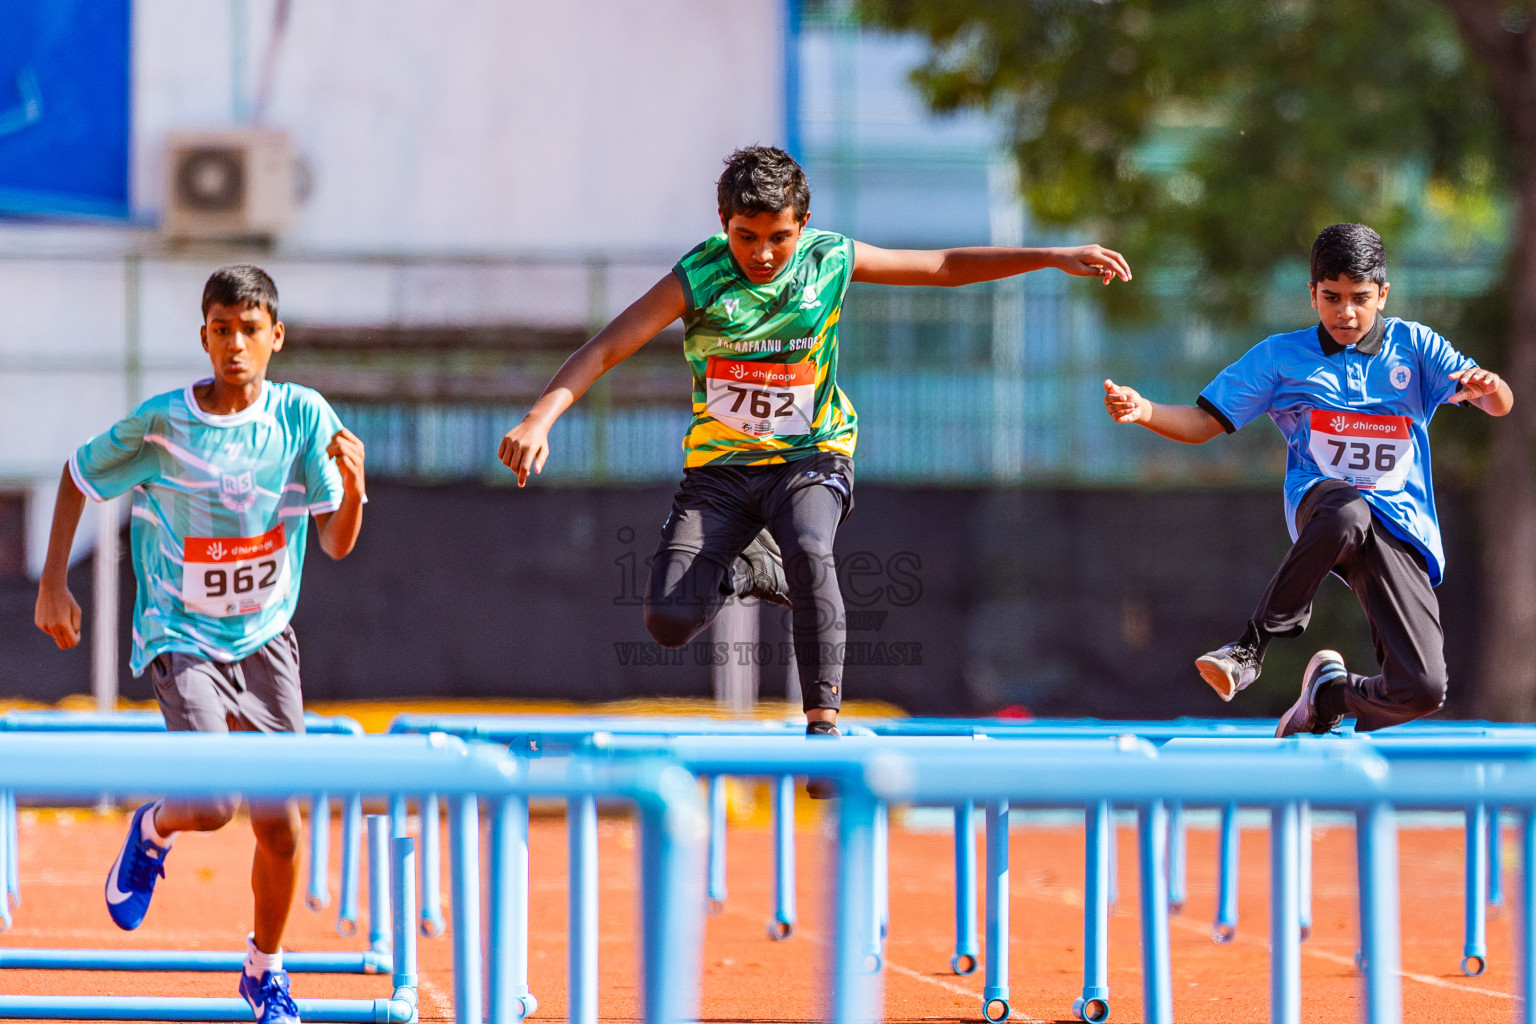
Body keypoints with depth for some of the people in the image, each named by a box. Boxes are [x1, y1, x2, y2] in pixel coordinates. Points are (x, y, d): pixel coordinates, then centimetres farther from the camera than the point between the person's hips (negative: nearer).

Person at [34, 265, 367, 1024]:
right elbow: (77, 475, 3)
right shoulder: (161, 423, -14)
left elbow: (337, 543, -10)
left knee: (281, 825, 1)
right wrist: (53, 584, 0)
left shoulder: (304, 417, -8)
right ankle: (153, 830, 16)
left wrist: (353, 485, -31)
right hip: (182, 636, -3)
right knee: (214, 804, -21)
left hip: (264, 638, 3)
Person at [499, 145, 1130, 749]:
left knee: (810, 553, -35)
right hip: (719, 466, 1)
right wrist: (539, 419, -32)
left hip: (810, 457, -1)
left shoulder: (831, 261, -8)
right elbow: (608, 347, -18)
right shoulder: (698, 278, -14)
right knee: (670, 622, -13)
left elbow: (944, 266, 3)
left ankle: (824, 721, -28)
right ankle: (752, 571, 21)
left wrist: (1053, 258, -2)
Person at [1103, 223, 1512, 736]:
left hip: (1399, 529, 1)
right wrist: (1145, 411, -11)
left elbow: (1499, 405, 0)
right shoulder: (1281, 356, 10)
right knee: (1348, 512, -43)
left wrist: (1488, 387, -25)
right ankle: (1253, 643, -28)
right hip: (1320, 500, -1)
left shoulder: (1414, 346, 9)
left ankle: (1330, 692, 21)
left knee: (1421, 691, -14)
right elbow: (1203, 423, 10)